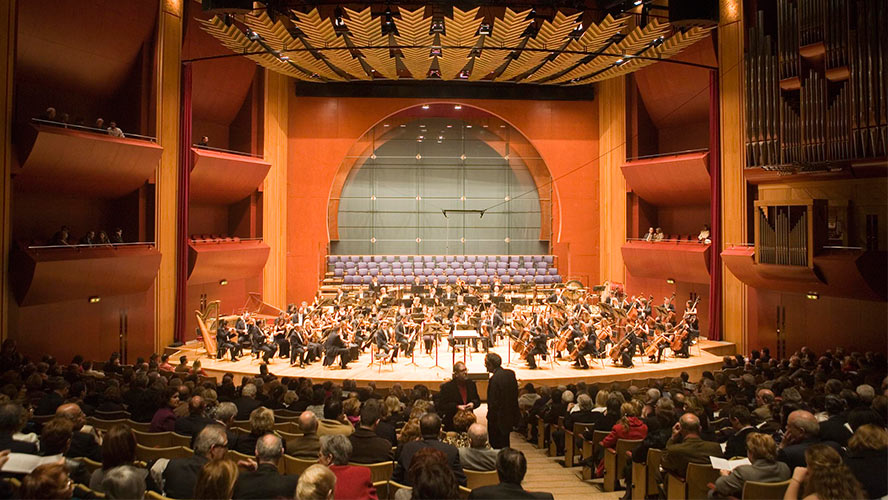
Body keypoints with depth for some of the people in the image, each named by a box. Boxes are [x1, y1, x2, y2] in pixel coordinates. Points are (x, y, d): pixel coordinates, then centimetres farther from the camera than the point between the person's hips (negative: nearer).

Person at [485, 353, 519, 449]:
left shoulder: (495, 379, -23)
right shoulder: (510, 373, 1)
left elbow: (493, 403, -21)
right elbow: (515, 395, 10)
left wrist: (490, 419, -10)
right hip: (509, 418, 8)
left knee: (497, 446, 4)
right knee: (505, 445, 21)